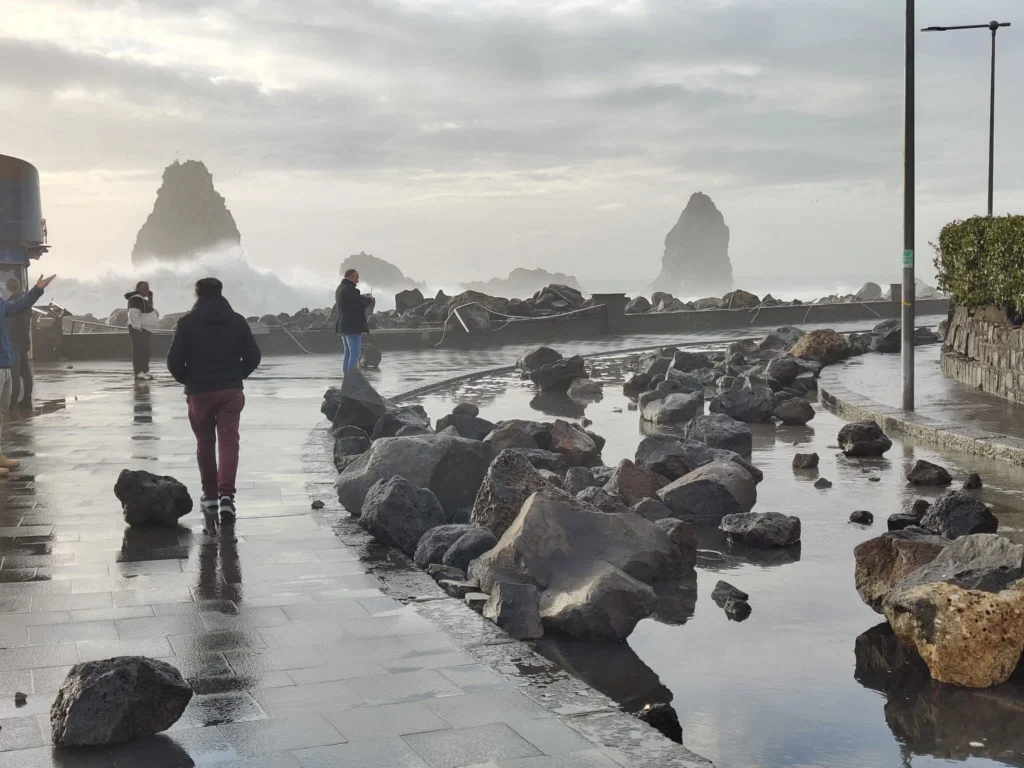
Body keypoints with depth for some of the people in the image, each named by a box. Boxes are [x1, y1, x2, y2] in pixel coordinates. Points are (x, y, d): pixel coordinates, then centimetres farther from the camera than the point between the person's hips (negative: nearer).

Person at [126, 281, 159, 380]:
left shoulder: (143, 299, 18)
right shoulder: (136, 299, -14)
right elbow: (133, 313, -26)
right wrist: (137, 327, -27)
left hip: (146, 330, 11)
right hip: (139, 330, -11)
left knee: (145, 352, 13)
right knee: (139, 351, -12)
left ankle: (145, 372, 18)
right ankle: (139, 373, -14)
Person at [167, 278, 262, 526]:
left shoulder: (188, 322, -6)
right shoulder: (237, 321, 2)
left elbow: (174, 360, -8)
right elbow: (253, 356, 2)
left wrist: (186, 379, 10)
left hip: (200, 393, -1)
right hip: (231, 391, 1)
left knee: (205, 444, 14)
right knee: (229, 442, -2)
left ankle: (210, 496, 22)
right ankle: (226, 495, -17)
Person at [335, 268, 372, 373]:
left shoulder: (340, 288, 14)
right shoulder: (349, 289, -18)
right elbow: (359, 306, -19)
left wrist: (361, 297, 18)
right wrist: (369, 300, -2)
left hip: (344, 326, 10)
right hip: (352, 327, -10)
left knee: (348, 353, 14)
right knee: (355, 354, -8)